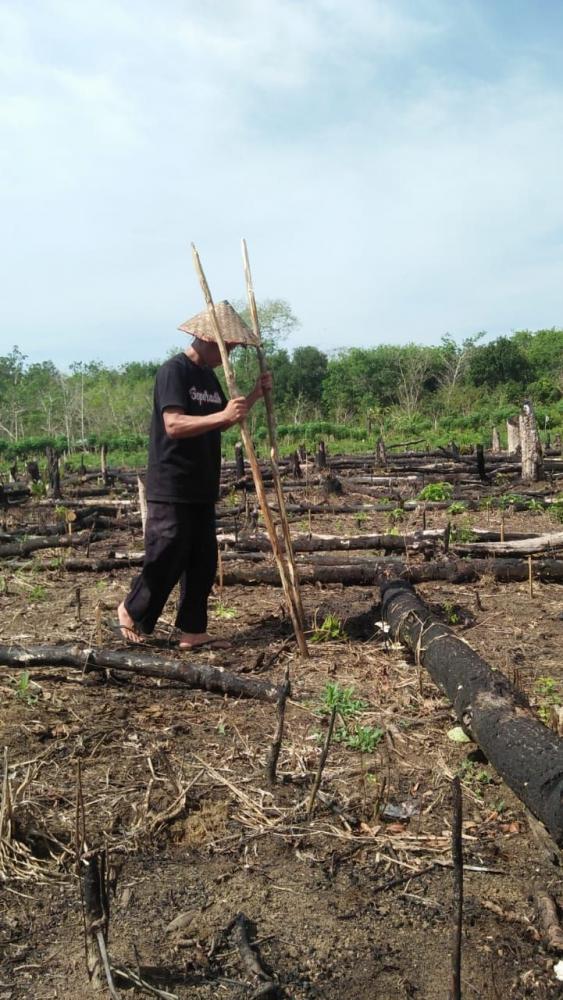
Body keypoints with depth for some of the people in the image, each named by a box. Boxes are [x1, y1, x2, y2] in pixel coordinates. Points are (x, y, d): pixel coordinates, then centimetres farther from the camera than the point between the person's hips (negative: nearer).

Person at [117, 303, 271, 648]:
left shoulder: (209, 375, 14)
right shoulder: (174, 371, -13)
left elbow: (220, 424, 21)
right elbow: (173, 425, -25)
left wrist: (256, 394, 10)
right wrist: (222, 415, -37)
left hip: (202, 489, 9)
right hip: (172, 489, -9)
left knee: (203, 561, 9)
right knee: (167, 559, -2)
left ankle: (193, 631, 18)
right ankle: (132, 612, 22)